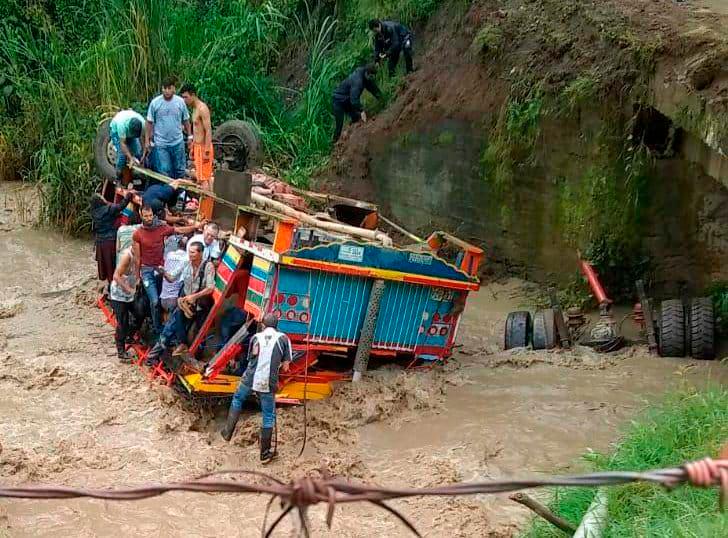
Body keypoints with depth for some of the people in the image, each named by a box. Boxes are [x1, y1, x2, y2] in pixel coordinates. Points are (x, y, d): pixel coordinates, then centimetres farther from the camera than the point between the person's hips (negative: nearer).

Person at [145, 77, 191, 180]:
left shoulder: (180, 102, -2)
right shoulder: (155, 102, -6)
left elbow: (186, 121, 7)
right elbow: (149, 122, -1)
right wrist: (147, 140, -1)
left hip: (178, 142, 2)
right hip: (161, 144, -2)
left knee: (180, 169, 12)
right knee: (164, 171, 1)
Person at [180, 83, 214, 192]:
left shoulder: (202, 109, -16)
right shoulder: (195, 109, 15)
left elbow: (208, 131, -21)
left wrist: (206, 151, -24)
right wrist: (192, 149, 22)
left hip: (203, 147, -10)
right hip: (197, 146, 10)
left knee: (203, 179, -10)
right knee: (207, 178, 13)